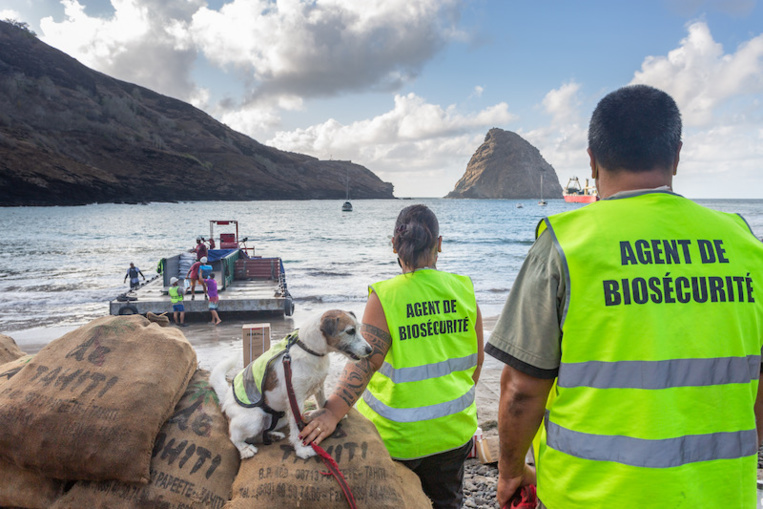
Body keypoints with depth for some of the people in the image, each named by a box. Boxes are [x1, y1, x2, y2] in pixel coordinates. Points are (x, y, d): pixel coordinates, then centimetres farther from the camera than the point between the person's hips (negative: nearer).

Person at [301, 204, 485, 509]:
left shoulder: (384, 297, -18)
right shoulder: (463, 290, -6)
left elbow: (365, 360, -28)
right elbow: (476, 358, 3)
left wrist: (333, 412, -32)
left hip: (396, 435, -3)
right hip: (453, 428, 3)